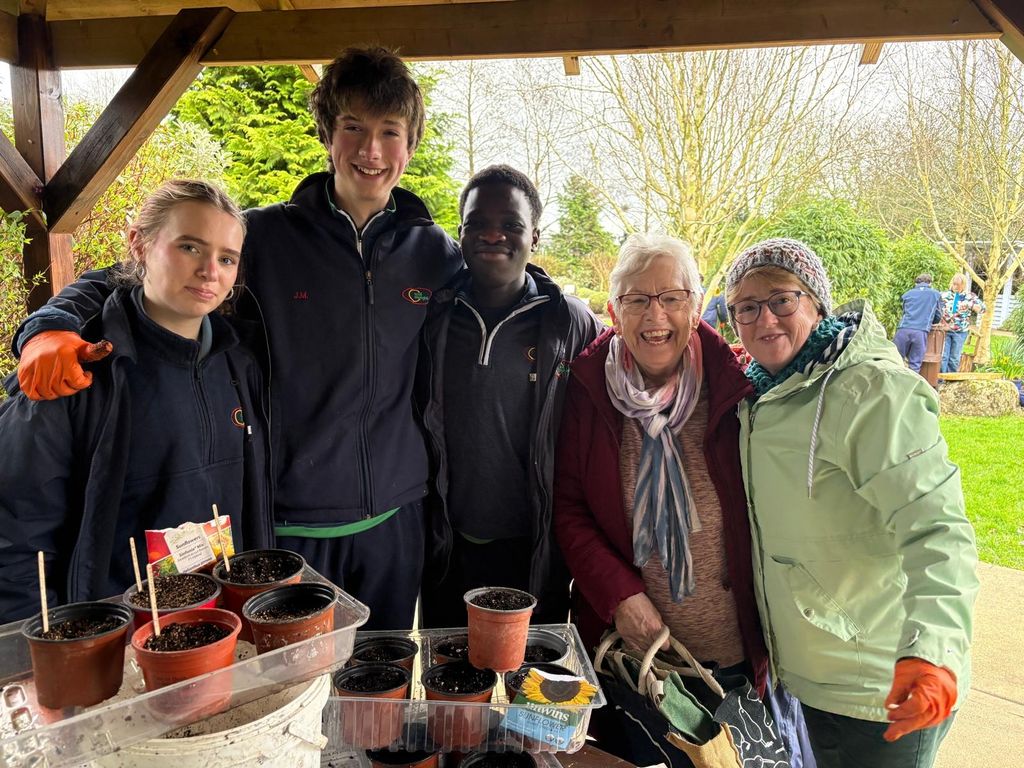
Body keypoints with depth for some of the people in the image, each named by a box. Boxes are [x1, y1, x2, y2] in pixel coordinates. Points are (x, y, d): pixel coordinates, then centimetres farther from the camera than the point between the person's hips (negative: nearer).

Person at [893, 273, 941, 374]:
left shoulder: (908, 294, 22)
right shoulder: (936, 294, 18)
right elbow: (937, 318, 23)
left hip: (904, 329, 1)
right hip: (921, 331, -1)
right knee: (915, 365, 2)